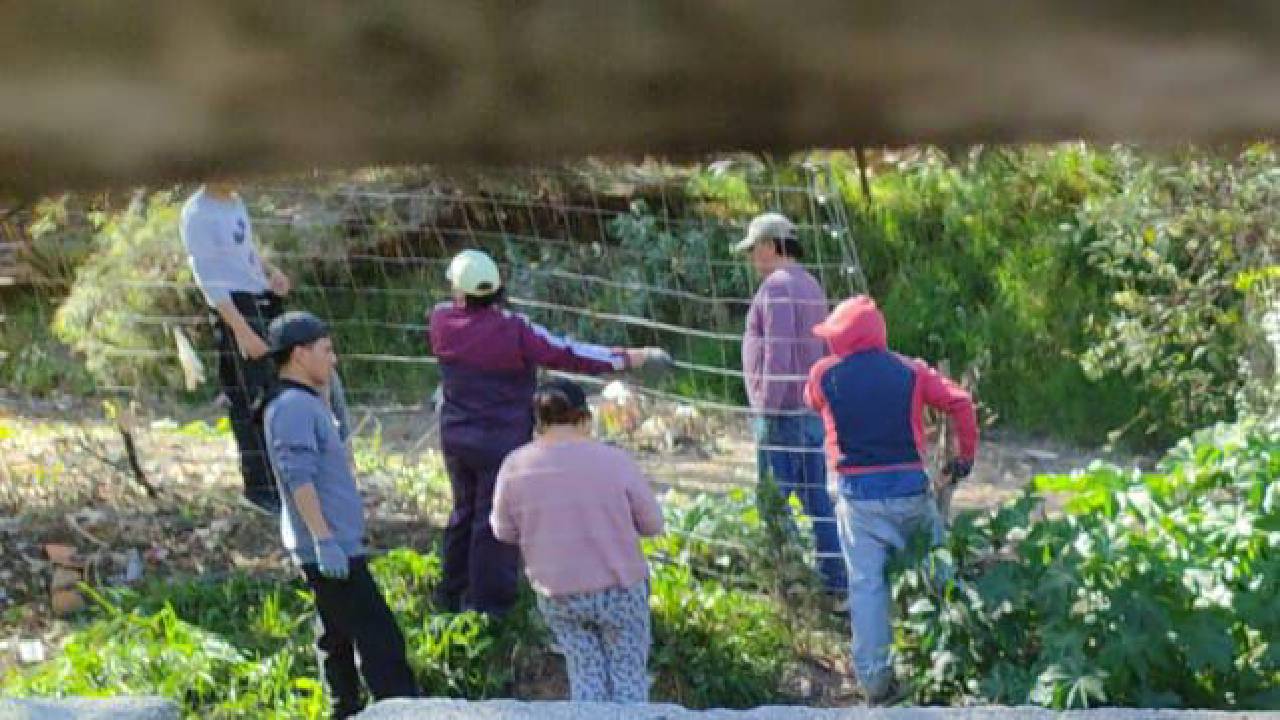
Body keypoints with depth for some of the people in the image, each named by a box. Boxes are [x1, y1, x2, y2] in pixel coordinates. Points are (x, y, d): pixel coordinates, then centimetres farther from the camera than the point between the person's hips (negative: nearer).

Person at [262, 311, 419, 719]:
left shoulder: (306, 404, 17)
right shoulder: (293, 407, -17)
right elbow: (299, 478, -25)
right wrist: (325, 540, -29)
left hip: (334, 545, 11)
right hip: (330, 548, -11)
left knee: (338, 637, 14)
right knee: (379, 638, -9)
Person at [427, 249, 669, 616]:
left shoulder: (441, 321, -9)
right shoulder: (515, 332, -21)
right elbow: (570, 355, -19)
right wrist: (635, 357, -13)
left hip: (455, 437, 5)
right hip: (501, 442, -5)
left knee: (464, 513, 23)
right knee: (495, 525, 6)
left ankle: (452, 593, 35)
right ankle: (488, 609, 13)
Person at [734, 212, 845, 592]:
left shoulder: (777, 285, -13)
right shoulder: (810, 284, 16)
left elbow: (778, 353, -20)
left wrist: (768, 409, -18)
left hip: (784, 412, -9)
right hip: (813, 410, 9)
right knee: (816, 497, 12)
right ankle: (833, 578, 15)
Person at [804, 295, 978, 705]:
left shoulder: (825, 376, 0)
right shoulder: (910, 372, 3)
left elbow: (811, 401, 22)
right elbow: (960, 402, -2)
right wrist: (965, 456, 10)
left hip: (859, 496, -1)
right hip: (911, 489, 1)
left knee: (867, 586, 2)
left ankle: (876, 680, 1)